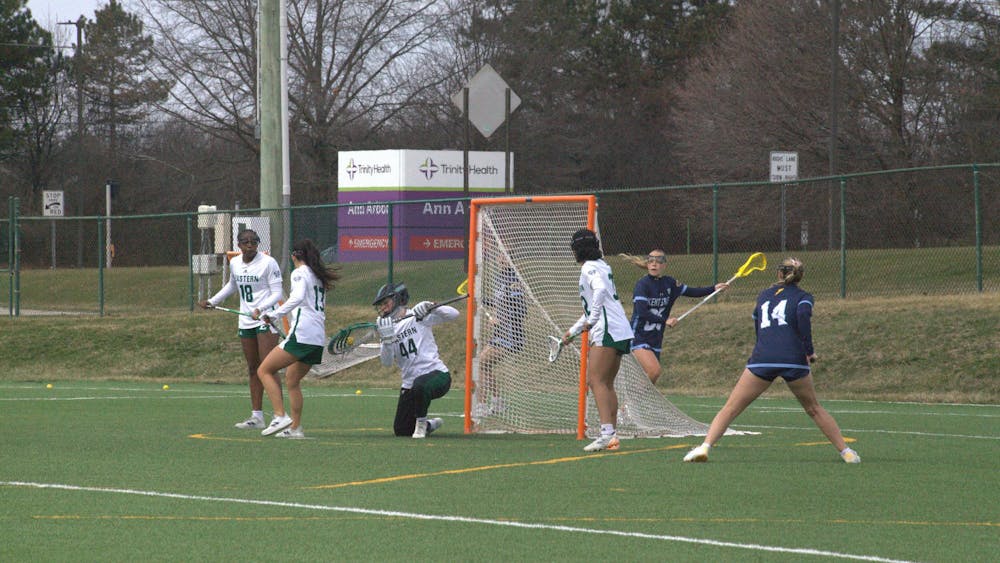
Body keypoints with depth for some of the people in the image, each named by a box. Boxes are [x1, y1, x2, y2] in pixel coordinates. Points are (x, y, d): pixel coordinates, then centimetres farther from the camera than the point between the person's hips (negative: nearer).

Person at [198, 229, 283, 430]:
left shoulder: (268, 263, -10)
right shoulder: (235, 263, 9)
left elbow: (277, 292, -13)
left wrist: (261, 309, -27)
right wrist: (212, 301, 30)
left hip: (266, 319, -7)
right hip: (246, 321, 7)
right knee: (253, 369, 8)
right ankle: (257, 416, 11)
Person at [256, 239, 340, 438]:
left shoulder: (299, 273, -3)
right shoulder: (319, 276, 21)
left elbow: (298, 297, -22)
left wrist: (274, 315, -23)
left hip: (302, 333, -9)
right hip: (319, 338, 9)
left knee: (265, 370, -4)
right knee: (292, 380, 19)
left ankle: (280, 416, -15)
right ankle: (295, 428, 16)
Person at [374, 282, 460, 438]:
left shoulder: (418, 317, -3)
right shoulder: (387, 326, 8)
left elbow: (453, 314, -12)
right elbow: (386, 362, -4)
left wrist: (429, 307, -27)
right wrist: (387, 339, -21)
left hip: (437, 374, -6)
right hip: (409, 383, 6)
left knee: (420, 385, -41)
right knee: (401, 431, 3)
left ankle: (421, 423, -15)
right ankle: (430, 425, 32)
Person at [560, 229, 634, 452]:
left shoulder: (590, 268, -6)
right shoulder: (602, 266, 23)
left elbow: (600, 290, -29)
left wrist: (592, 320, -24)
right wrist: (573, 331, 36)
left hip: (608, 331, -9)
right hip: (621, 332, 9)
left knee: (596, 381, -13)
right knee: (606, 384, 10)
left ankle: (607, 432, -24)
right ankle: (611, 437, 7)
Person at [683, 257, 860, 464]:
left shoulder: (763, 296, 23)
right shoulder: (803, 297, 12)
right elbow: (803, 316, -8)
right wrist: (809, 351, -3)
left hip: (762, 358, 1)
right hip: (794, 360, -1)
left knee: (731, 408, 4)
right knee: (814, 409, 19)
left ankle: (705, 447, -12)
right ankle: (845, 451, 18)